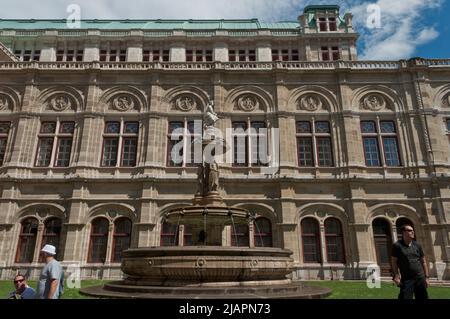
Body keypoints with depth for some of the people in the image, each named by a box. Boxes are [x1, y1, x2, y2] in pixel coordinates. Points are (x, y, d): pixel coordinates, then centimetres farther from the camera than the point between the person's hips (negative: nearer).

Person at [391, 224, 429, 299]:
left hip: (420, 278, 5)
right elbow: (394, 261, -5)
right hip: (406, 279, -5)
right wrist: (396, 276, -11)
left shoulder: (417, 245, 8)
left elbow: (423, 262, 12)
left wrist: (427, 277, 8)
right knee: (405, 297, -10)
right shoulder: (397, 245, -6)